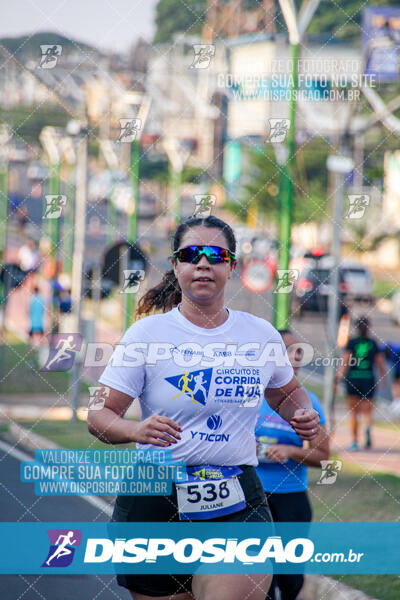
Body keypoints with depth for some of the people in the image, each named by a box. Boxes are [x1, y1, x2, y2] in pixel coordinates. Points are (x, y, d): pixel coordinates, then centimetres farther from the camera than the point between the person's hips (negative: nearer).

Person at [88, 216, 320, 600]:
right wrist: (136, 430, -25)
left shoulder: (262, 334, 7)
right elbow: (99, 416, -4)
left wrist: (303, 416, 4)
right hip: (155, 501, -1)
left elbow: (286, 392, 26)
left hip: (238, 500, 1)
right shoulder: (147, 333, -2)